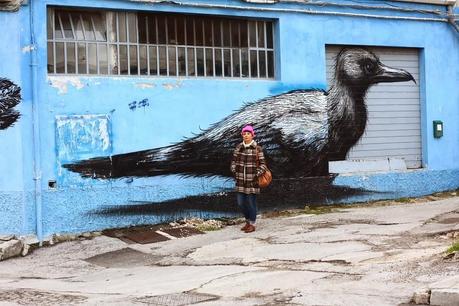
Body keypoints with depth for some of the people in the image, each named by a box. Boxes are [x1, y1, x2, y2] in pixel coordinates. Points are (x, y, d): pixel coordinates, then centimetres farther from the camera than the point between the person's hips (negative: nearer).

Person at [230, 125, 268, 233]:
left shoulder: (257, 149, -7)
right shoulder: (238, 147, 5)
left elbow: (263, 164, -4)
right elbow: (234, 161, 15)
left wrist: (257, 175, -13)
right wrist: (234, 172, 4)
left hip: (252, 180, -4)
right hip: (240, 180, 5)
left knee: (251, 203, 1)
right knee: (240, 203, 10)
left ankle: (252, 224, 17)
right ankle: (248, 221, 31)